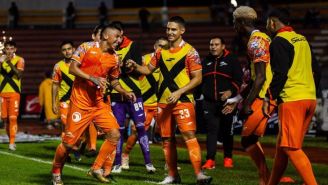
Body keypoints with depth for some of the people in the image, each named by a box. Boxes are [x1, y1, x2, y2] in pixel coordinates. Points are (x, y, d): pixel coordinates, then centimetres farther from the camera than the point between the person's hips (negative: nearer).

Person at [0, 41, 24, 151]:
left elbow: (19, 74, -17)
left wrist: (10, 63, -30)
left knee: (12, 118, -10)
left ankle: (12, 143, -12)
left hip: (14, 92, -4)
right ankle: (10, 139, 19)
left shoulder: (19, 60, -2)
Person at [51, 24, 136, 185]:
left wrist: (125, 93, 4)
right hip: (80, 102, -5)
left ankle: (96, 169, 5)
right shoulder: (87, 47, -7)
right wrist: (92, 78, -23)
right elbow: (72, 68, -13)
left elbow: (114, 81, 20)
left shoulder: (114, 58, 8)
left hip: (99, 103, 6)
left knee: (114, 134, -7)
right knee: (69, 141, -3)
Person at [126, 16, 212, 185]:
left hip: (183, 100, -6)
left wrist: (179, 92, -17)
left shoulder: (189, 51, -6)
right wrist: (135, 66, -1)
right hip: (163, 101, 6)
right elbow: (149, 69, 20)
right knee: (167, 139, 8)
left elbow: (197, 78, -8)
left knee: (189, 135, -18)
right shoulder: (161, 51, 10)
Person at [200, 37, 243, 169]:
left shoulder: (231, 60, 2)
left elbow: (238, 80, -4)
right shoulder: (206, 62, 15)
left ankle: (228, 158, 18)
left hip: (226, 102, -3)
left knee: (227, 131, 6)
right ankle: (210, 160, -7)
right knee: (211, 130, -4)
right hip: (209, 102, 3)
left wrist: (231, 91, -19)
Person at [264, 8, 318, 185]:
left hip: (291, 99, -9)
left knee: (291, 148, -9)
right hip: (310, 98, 9)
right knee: (282, 144, 16)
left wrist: (269, 97, -10)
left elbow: (280, 73, -16)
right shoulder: (302, 39, 18)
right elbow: (314, 69, 20)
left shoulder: (279, 41, -7)